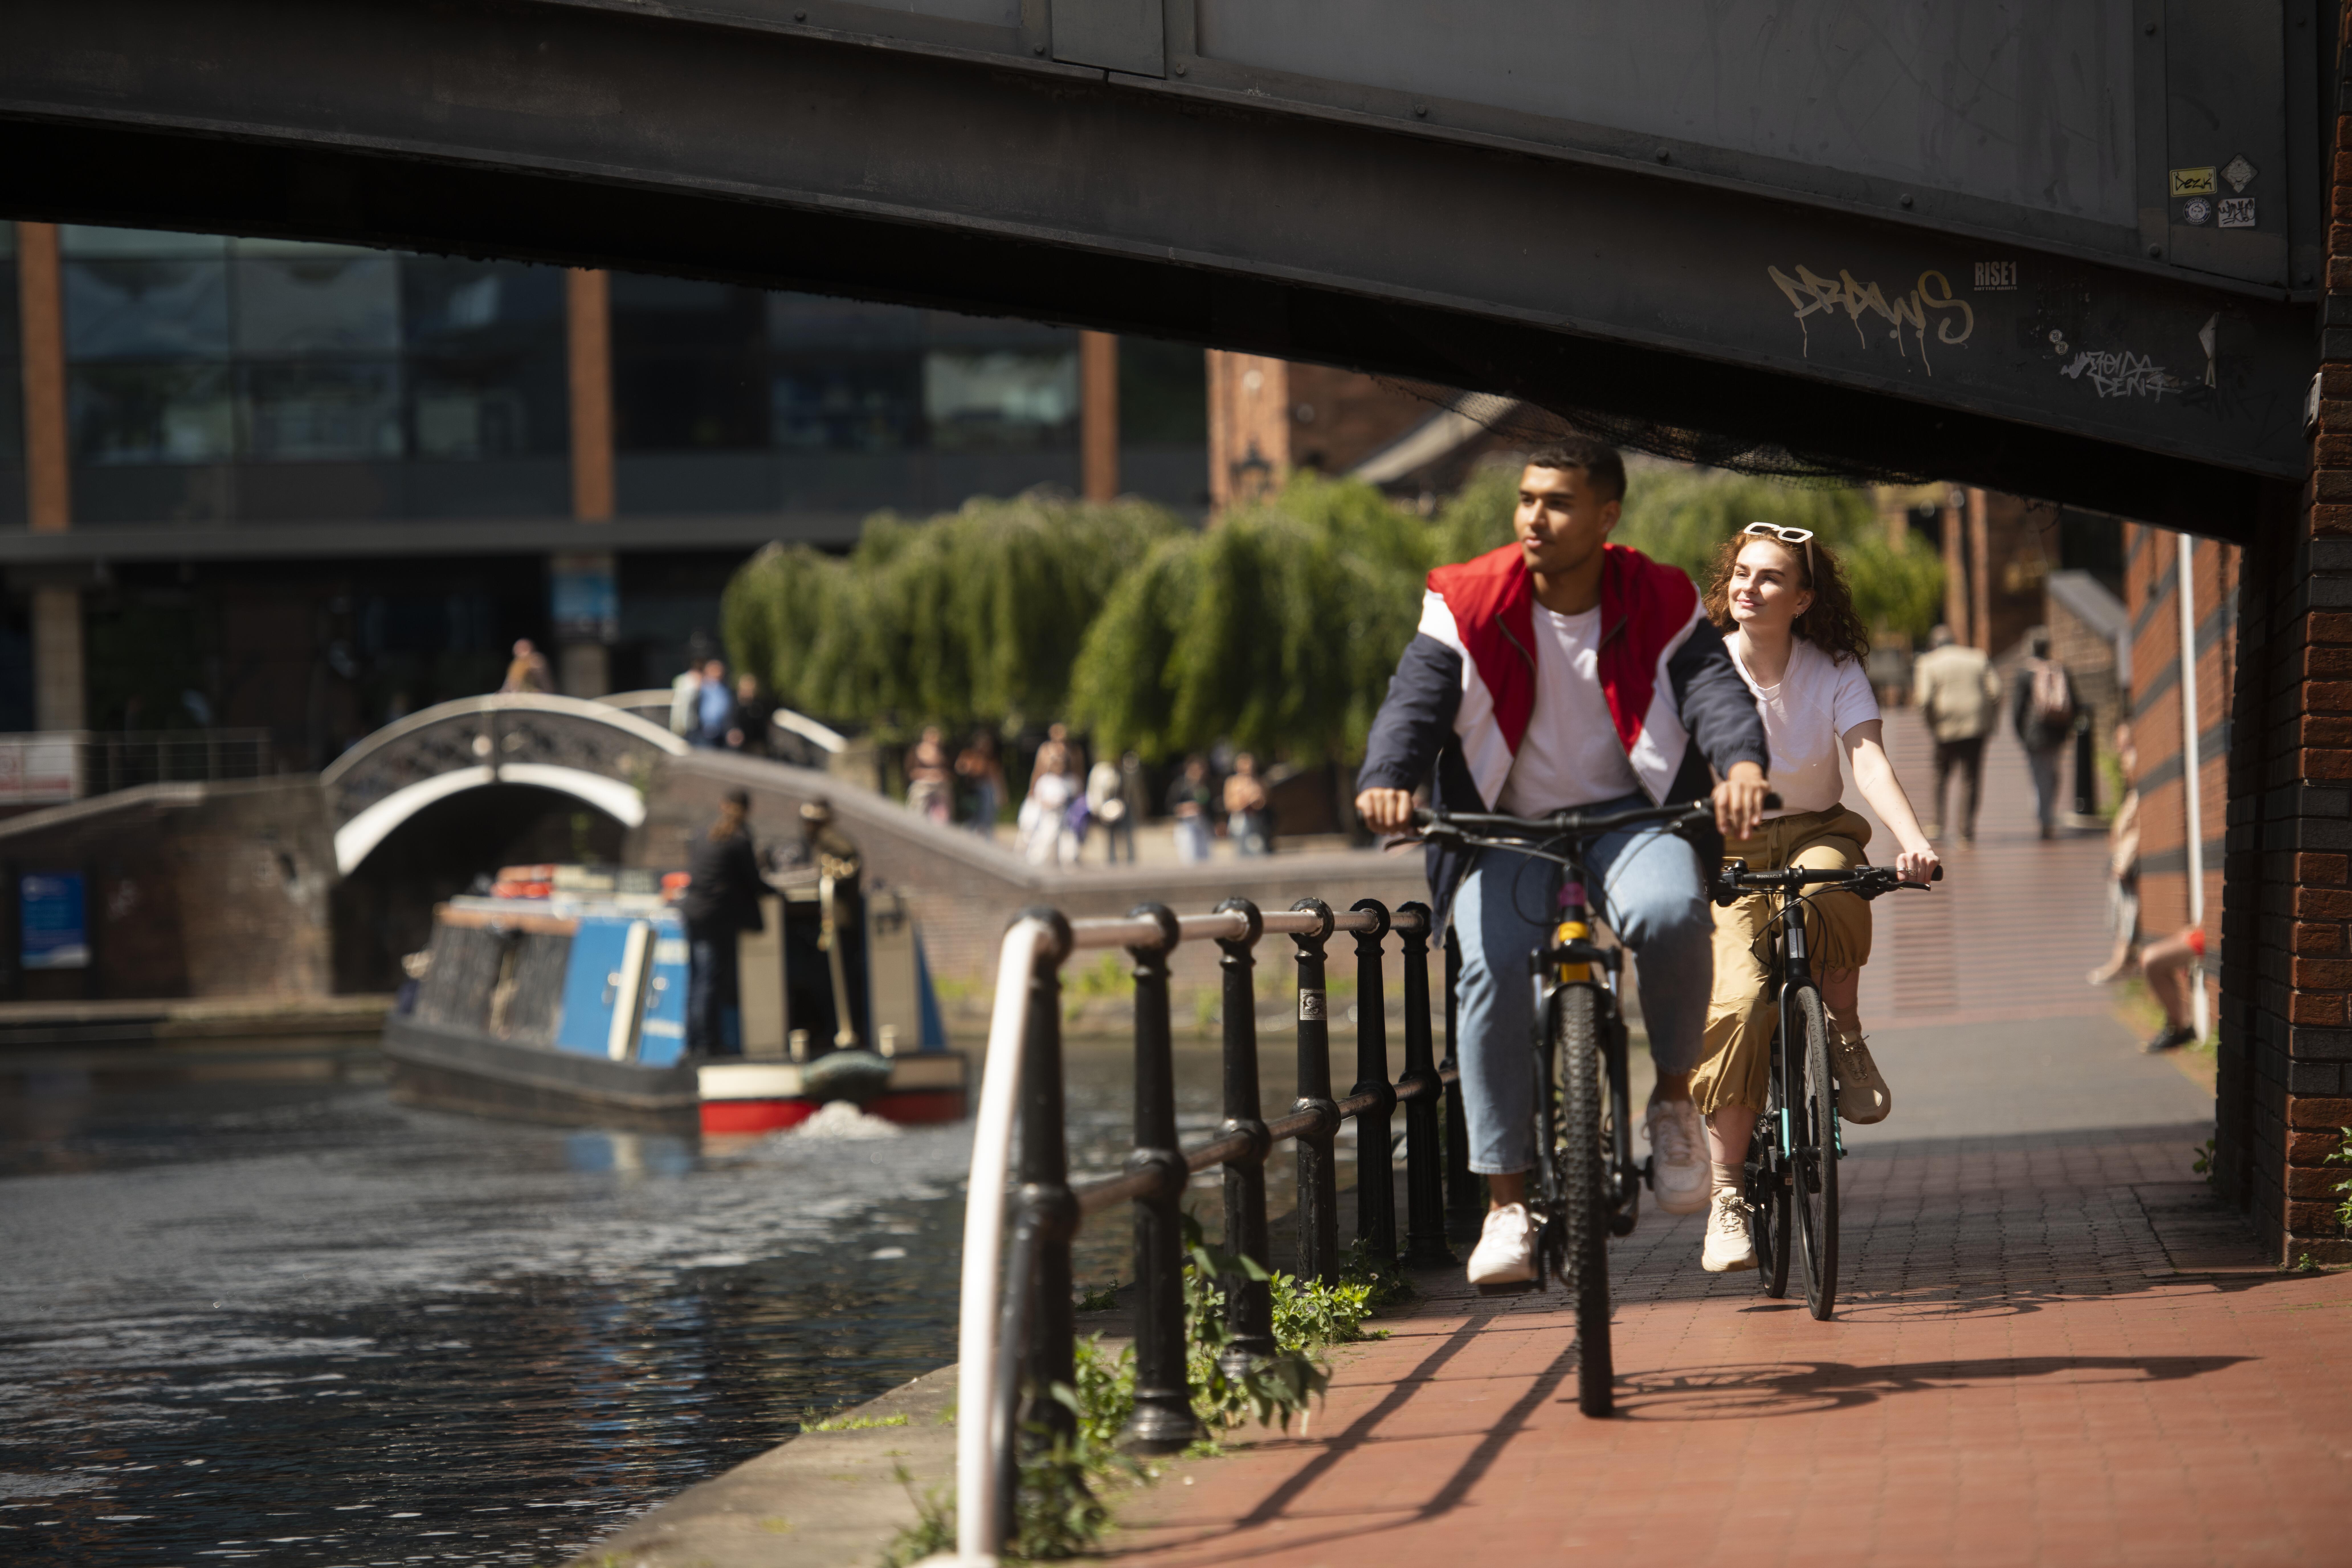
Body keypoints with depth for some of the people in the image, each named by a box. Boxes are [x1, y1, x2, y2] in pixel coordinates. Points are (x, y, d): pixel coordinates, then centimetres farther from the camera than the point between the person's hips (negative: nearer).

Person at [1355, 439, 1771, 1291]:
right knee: (1493, 971, -25)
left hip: (1631, 815, -1)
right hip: (1508, 829, 1)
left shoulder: (1659, 604, -3)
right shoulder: (1468, 604, -4)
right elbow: (1416, 697, -15)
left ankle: (1675, 1098, -6)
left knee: (1670, 913, -34)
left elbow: (1714, 683, -17)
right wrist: (1386, 779, -37)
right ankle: (1506, 1203, -16)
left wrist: (1742, 761, -40)